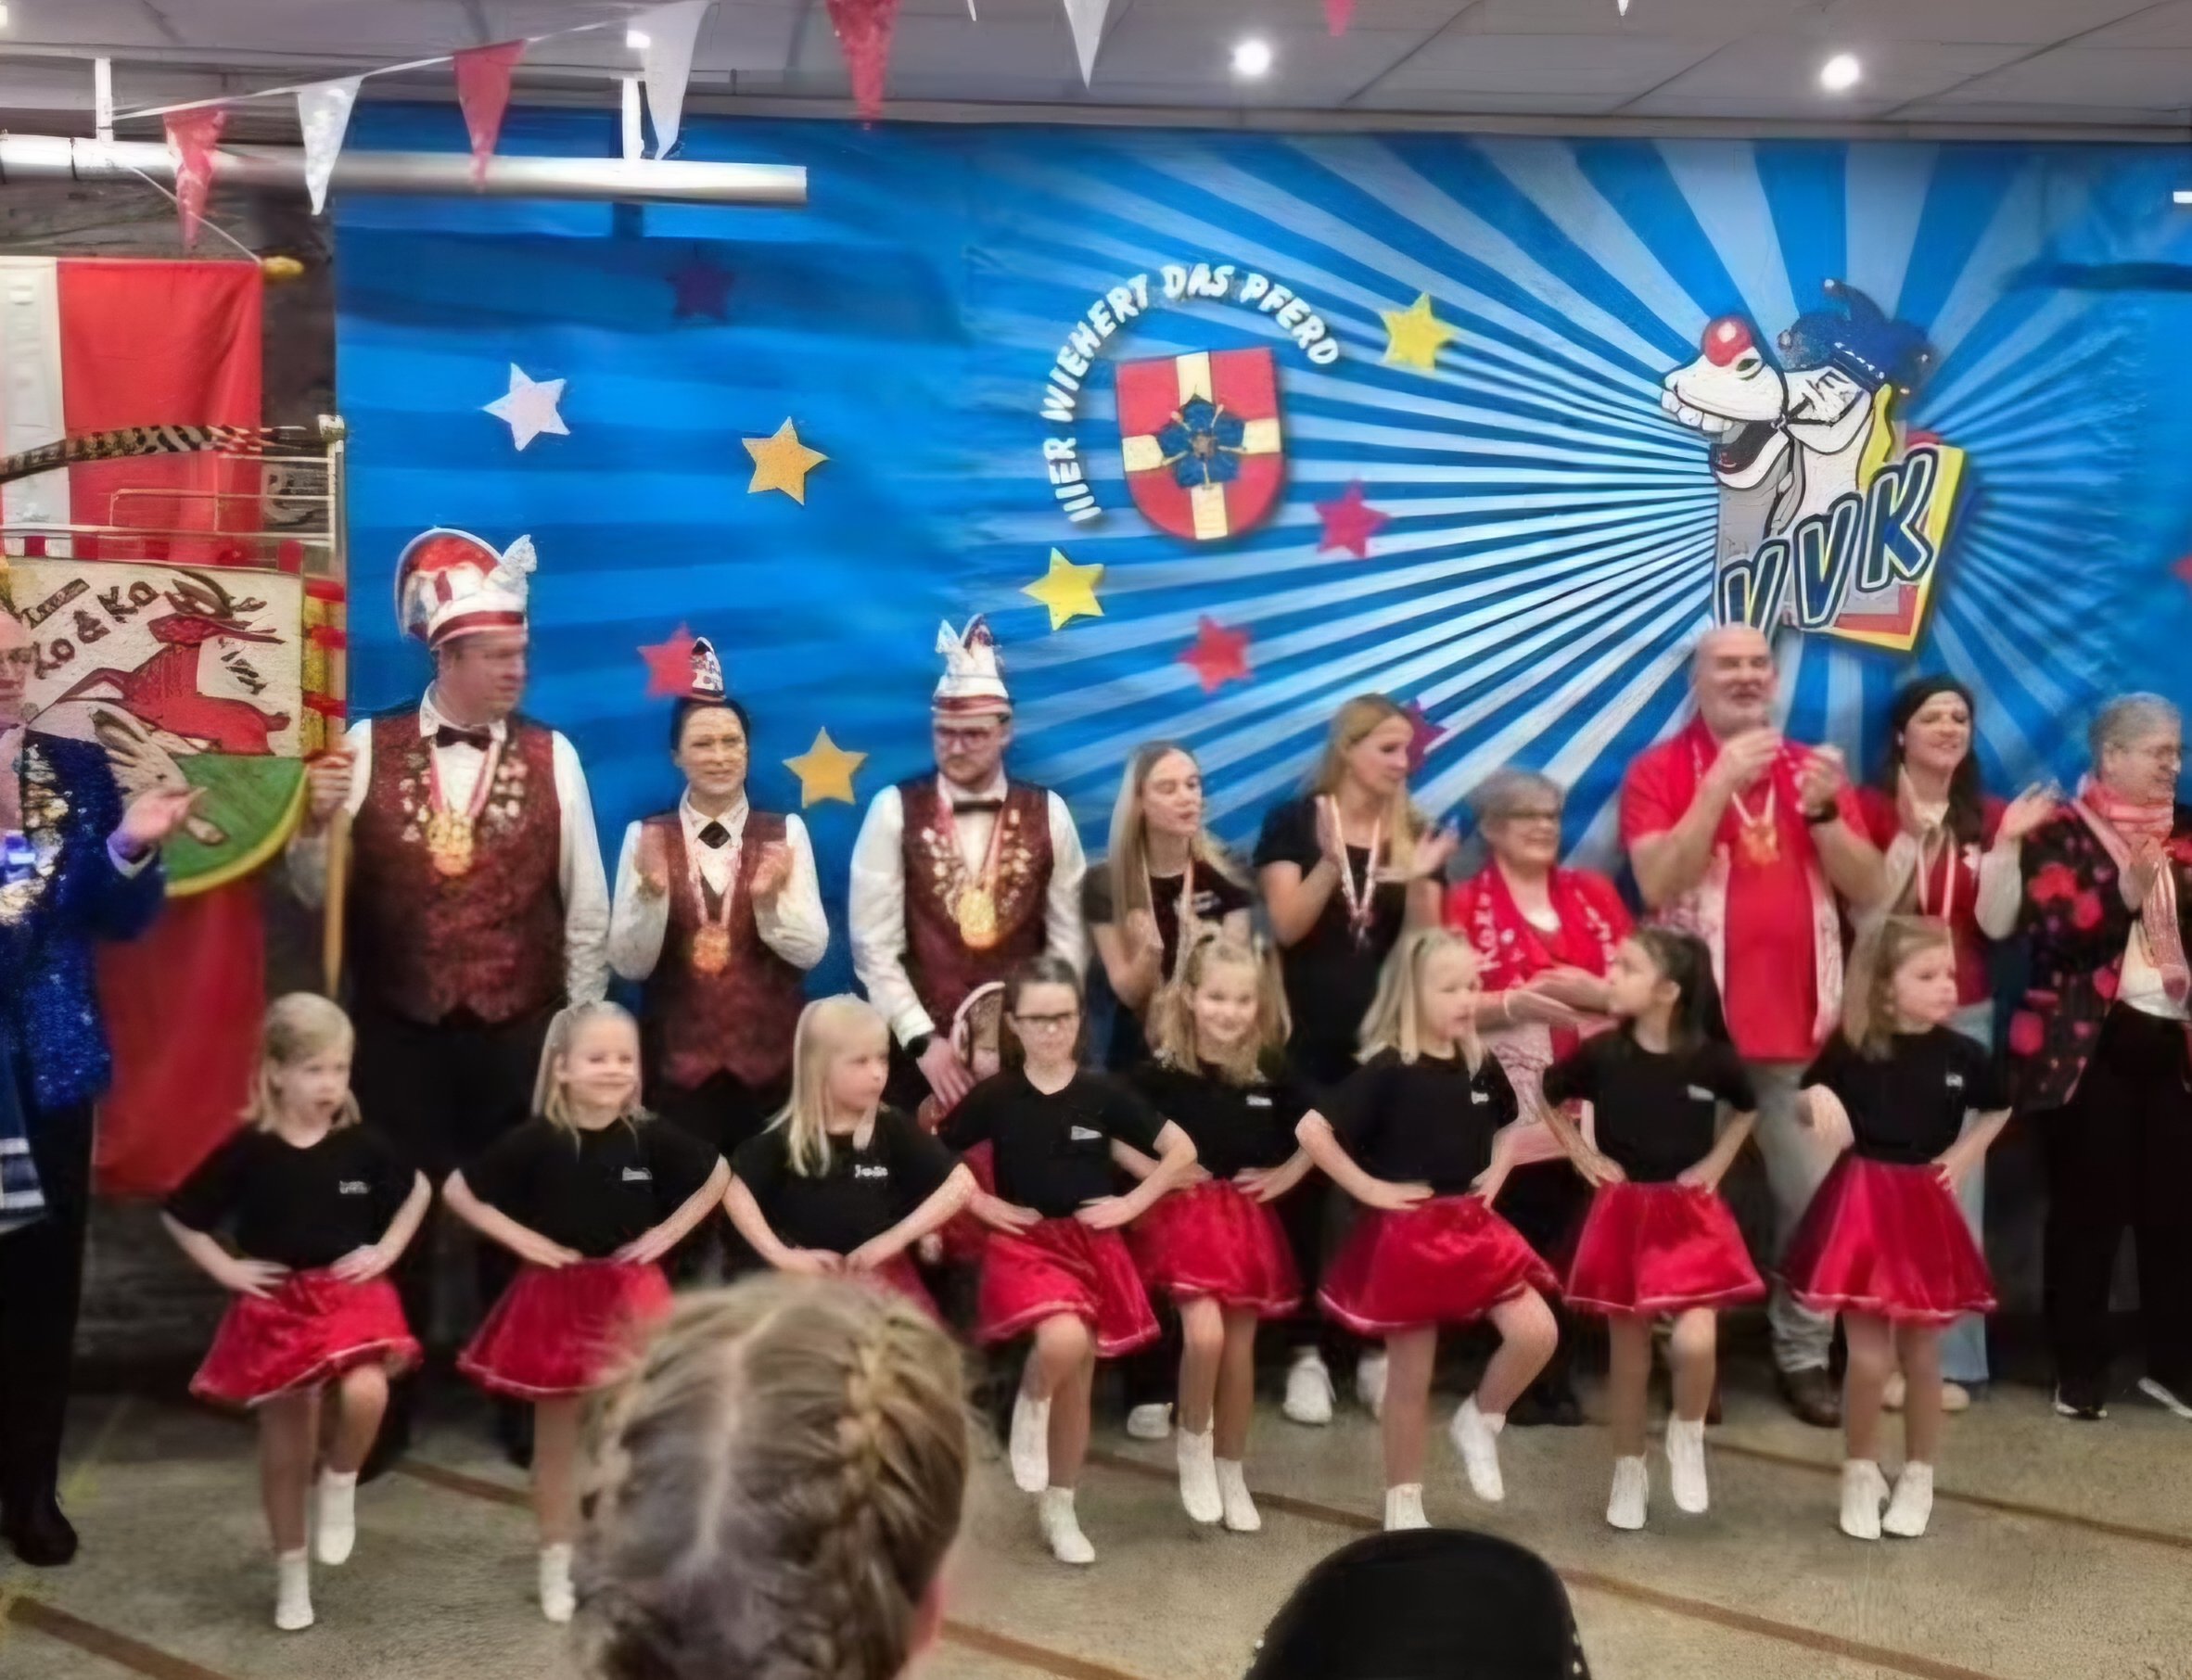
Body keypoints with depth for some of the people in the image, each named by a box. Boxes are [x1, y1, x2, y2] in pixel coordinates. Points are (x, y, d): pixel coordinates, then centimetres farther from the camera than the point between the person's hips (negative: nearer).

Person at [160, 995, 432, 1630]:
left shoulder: (360, 1146, -5)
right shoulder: (248, 1151, -11)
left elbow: (419, 1188, 13)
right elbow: (178, 1215, 0)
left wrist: (388, 1249, 3)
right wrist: (226, 1269, -6)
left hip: (352, 1298, 0)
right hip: (276, 1308, 0)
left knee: (366, 1394, -28)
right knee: (285, 1449, 8)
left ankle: (340, 1484, 3)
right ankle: (291, 1573, 25)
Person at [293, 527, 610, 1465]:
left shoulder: (552, 756, -1)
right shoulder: (368, 748, -2)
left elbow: (585, 901, 1)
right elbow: (317, 892, 0)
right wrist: (317, 824, -20)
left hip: (520, 1027, 0)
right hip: (396, 1027, 0)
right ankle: (385, 1406, 23)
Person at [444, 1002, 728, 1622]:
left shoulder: (650, 1138, -8)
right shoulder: (537, 1140, -14)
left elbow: (718, 1175, 8)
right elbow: (456, 1190, -6)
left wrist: (668, 1231, -2)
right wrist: (521, 1239, -12)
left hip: (631, 1300, 1)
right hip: (556, 1299, -1)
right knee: (556, 1441, 11)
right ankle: (556, 1563, 23)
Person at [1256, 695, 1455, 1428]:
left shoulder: (1413, 833, 8)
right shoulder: (1293, 822, -1)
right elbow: (1287, 926, -10)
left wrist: (1419, 879, -16)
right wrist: (1332, 861, -23)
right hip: (1310, 1037, -3)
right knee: (1303, 1189, 1)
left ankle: (1376, 1349, 13)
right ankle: (1306, 1352, 8)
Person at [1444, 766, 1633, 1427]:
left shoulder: (1594, 893, 16)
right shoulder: (1465, 903, 5)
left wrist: (1594, 991, -8)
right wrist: (1513, 1004, -17)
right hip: (1511, 1103, -3)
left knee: (1574, 1240, -4)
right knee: (1517, 1242, -10)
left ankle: (1560, 1375, 10)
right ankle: (1521, 1381, 3)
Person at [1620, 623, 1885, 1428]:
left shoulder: (1815, 768, 11)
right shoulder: (1658, 772, 0)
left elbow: (1868, 890, 4)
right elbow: (1657, 883, -15)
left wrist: (1823, 810, -12)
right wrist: (1720, 784, -20)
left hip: (1800, 1022, 3)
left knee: (1812, 1196, 2)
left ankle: (1805, 1355, 13)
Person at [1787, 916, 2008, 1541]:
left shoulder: (1962, 1054, -4)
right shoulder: (1850, 1047, -9)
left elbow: (1998, 1110, 16)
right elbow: (1807, 1113, 4)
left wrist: (1965, 1153, 2)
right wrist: (1817, 1097, -17)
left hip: (1926, 1209, 2)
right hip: (1861, 1206, -2)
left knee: (1921, 1357, 11)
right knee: (1869, 1359, -2)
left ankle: (1919, 1475, 28)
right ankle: (1860, 1473, 19)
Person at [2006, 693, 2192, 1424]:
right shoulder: (2059, 835, -1)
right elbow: (2050, 932, -13)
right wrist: (2124, 895, -23)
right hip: (2087, 1046, -4)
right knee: (2088, 1208, 1)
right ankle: (2080, 1370, 10)